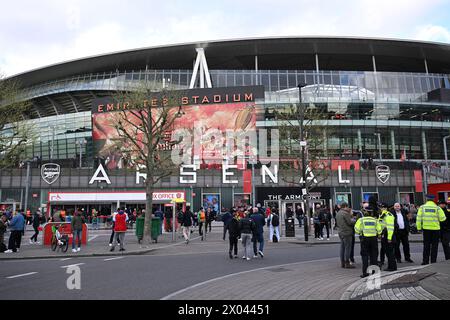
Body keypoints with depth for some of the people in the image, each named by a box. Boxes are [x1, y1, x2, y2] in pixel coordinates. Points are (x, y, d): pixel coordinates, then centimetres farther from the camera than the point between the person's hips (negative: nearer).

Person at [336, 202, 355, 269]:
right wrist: (353, 218, 3)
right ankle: (347, 263, -1)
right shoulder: (345, 213, -15)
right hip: (347, 233, -9)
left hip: (341, 233, 9)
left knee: (342, 248, 12)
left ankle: (342, 263, 16)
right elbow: (350, 222, -16)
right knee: (347, 248, -3)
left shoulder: (338, 214, 14)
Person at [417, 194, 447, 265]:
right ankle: (433, 262, 10)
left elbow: (419, 218, -2)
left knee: (426, 245, 9)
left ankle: (425, 261, 11)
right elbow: (442, 218, -5)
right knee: (434, 246, 8)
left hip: (426, 228, 1)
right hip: (435, 229, -1)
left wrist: (419, 227, 4)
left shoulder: (422, 207, 0)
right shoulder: (437, 208, -4)